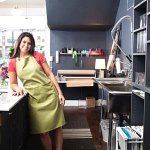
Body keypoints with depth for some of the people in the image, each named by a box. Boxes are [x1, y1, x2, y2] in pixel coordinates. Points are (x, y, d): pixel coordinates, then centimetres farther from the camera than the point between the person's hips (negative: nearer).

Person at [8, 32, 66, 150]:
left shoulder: (38, 56, 2)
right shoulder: (13, 62, 4)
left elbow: (50, 74, 2)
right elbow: (13, 84, 9)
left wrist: (60, 93, -3)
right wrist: (17, 88, -15)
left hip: (50, 94, 0)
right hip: (35, 99, 0)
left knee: (57, 127, 5)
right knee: (43, 131, 5)